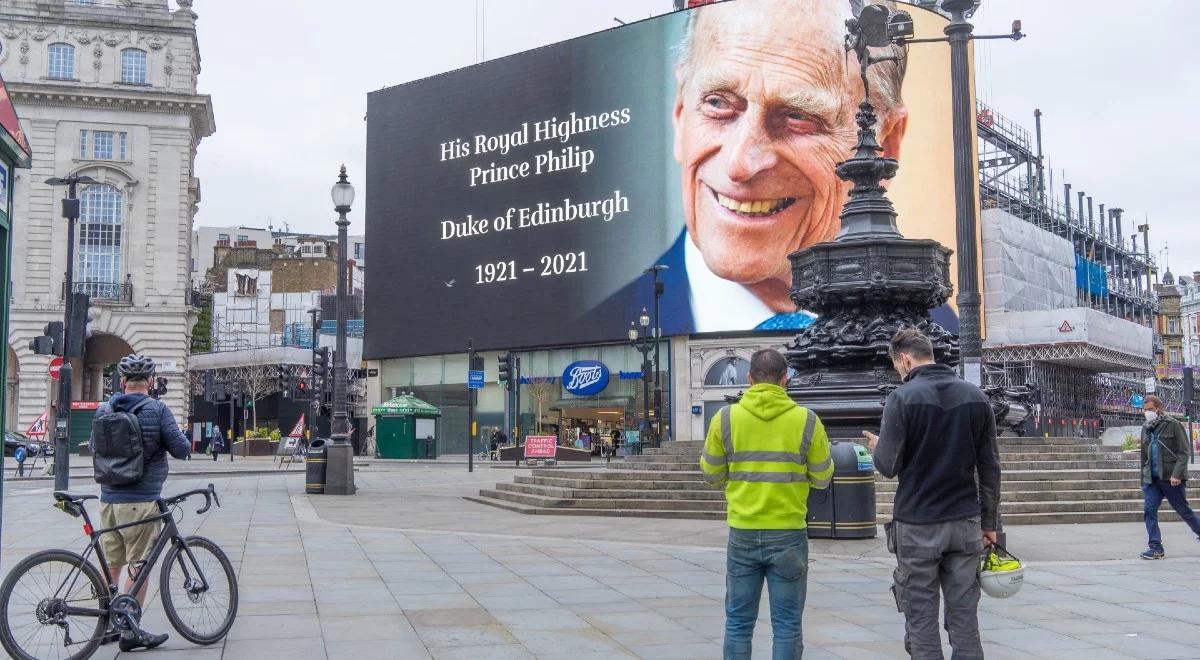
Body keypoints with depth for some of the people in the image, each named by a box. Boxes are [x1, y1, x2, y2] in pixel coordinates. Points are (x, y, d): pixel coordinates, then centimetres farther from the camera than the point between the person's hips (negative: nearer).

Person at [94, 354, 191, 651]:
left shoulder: (105, 409, 5)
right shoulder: (157, 409, -11)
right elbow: (181, 450, -11)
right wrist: (182, 438, 11)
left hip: (108, 500, 5)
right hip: (141, 501, -5)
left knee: (110, 566, 16)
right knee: (138, 567, 2)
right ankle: (132, 632, 6)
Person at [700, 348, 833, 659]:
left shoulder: (726, 418, -4)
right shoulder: (806, 420, -6)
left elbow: (712, 474, 5)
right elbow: (822, 478, 3)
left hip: (742, 533, 1)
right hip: (788, 534, -1)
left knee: (738, 623, 10)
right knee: (786, 625, 7)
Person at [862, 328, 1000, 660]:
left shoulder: (902, 398, -9)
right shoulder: (976, 396, 5)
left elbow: (888, 466, -12)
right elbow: (989, 468, 6)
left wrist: (877, 447, 10)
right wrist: (989, 522, 13)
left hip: (917, 524, -4)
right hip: (966, 523, 4)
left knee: (921, 617, 5)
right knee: (964, 616, 9)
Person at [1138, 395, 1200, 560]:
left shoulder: (1173, 425, -5)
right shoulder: (1146, 429, 12)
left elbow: (1184, 452, -9)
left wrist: (1177, 474, -19)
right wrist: (1144, 477, 18)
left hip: (1172, 479, -5)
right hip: (1151, 478, 5)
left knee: (1184, 511, 8)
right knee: (1149, 510, -7)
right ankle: (1155, 547, -4)